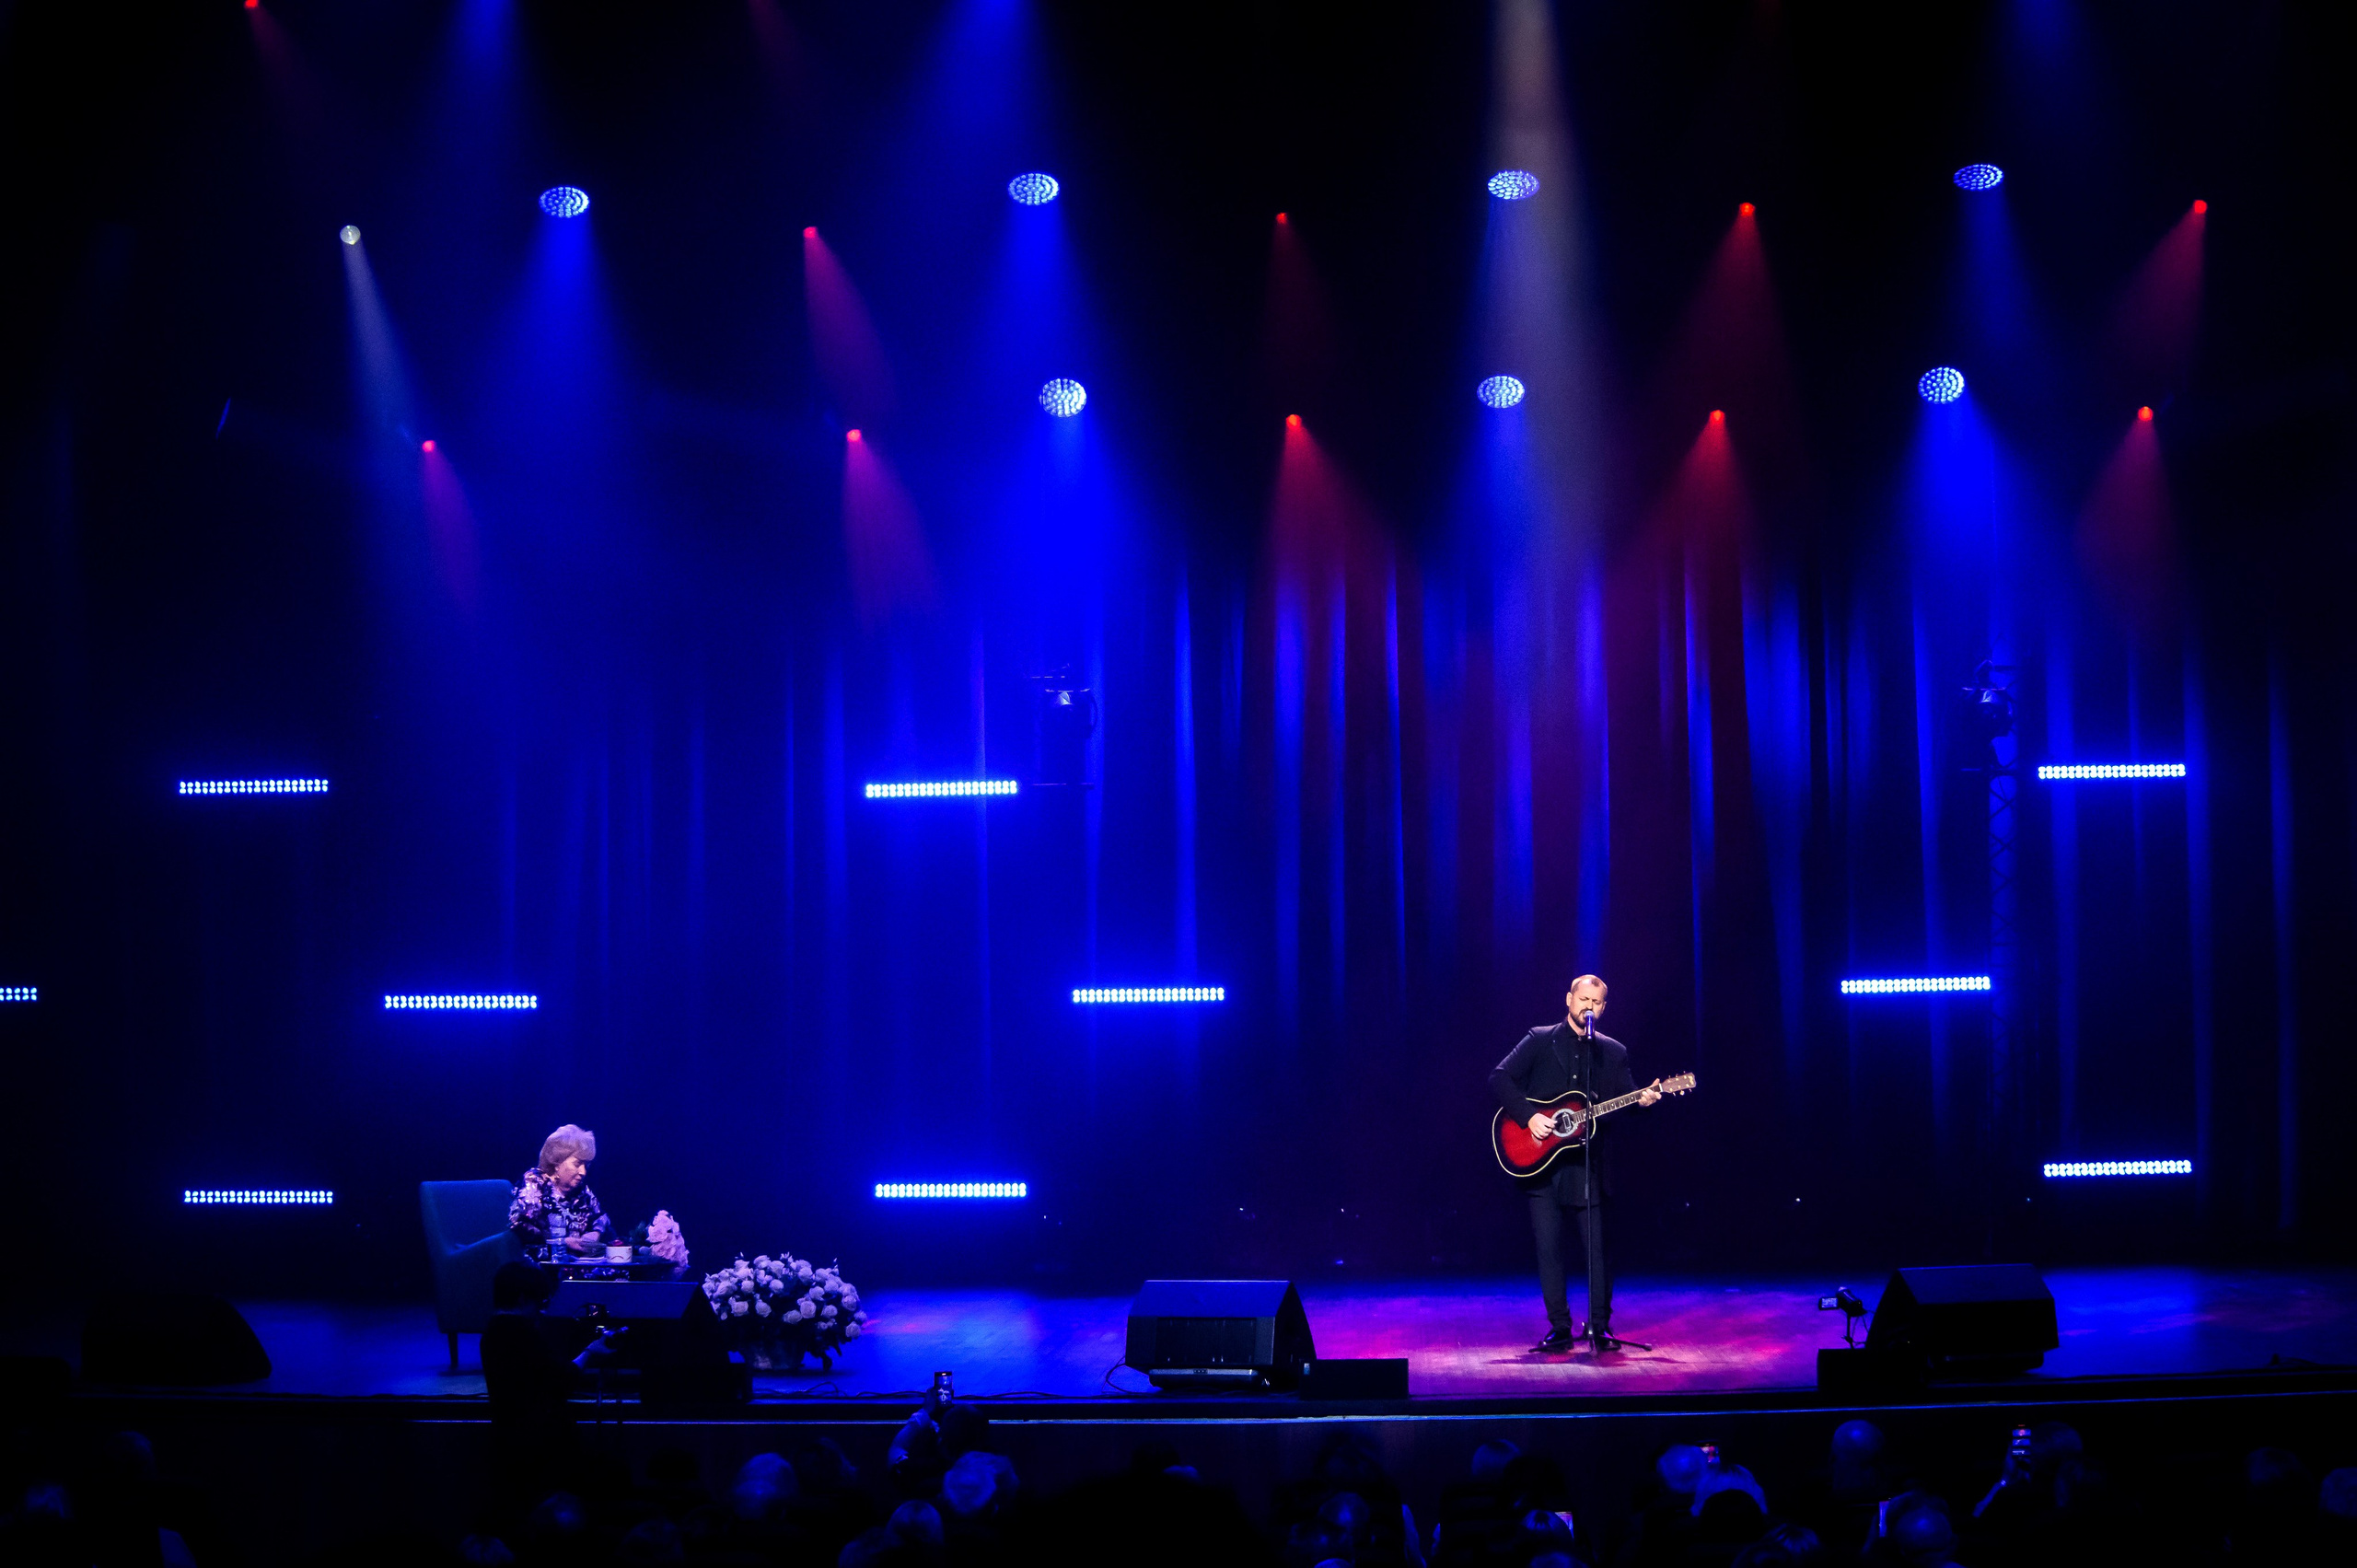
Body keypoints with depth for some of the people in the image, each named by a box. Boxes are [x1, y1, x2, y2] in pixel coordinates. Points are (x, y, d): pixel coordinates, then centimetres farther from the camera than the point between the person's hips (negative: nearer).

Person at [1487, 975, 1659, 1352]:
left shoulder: (1614, 1052, 11)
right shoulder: (1539, 1041, 4)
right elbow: (1499, 1078, -3)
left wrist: (1643, 1100, -15)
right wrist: (1529, 1115, -15)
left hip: (1589, 1163, 1)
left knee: (1598, 1247, -1)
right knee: (1549, 1247, -1)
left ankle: (1599, 1325, 10)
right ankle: (1559, 1329, 6)